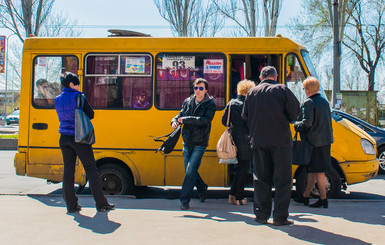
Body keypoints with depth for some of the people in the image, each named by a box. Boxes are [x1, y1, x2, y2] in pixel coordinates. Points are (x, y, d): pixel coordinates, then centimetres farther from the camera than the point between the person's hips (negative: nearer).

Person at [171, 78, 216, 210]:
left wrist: (185, 119, -22)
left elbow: (206, 120, -21)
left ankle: (184, 199, -3)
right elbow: (181, 114, 14)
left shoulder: (210, 104, -6)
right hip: (187, 142, 5)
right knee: (189, 170, 14)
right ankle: (202, 189, 39)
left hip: (200, 143, -5)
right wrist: (175, 121, -11)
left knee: (191, 170, -11)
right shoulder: (188, 101, 9)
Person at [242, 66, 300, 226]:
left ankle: (261, 215, 14)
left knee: (261, 178, 11)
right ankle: (280, 217, 3)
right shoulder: (282, 90, -2)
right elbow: (294, 112, -3)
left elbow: (245, 116, 9)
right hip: (280, 140, -3)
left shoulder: (252, 92, 7)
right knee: (282, 179, 3)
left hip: (258, 141, 3)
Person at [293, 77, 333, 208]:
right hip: (325, 140, 9)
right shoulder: (324, 101, 14)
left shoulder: (308, 103, -14)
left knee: (318, 171, -2)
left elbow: (307, 123, -22)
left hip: (315, 142, -9)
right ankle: (305, 196, 25)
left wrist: (296, 125, -5)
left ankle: (323, 199, 5)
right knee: (311, 169, 15)